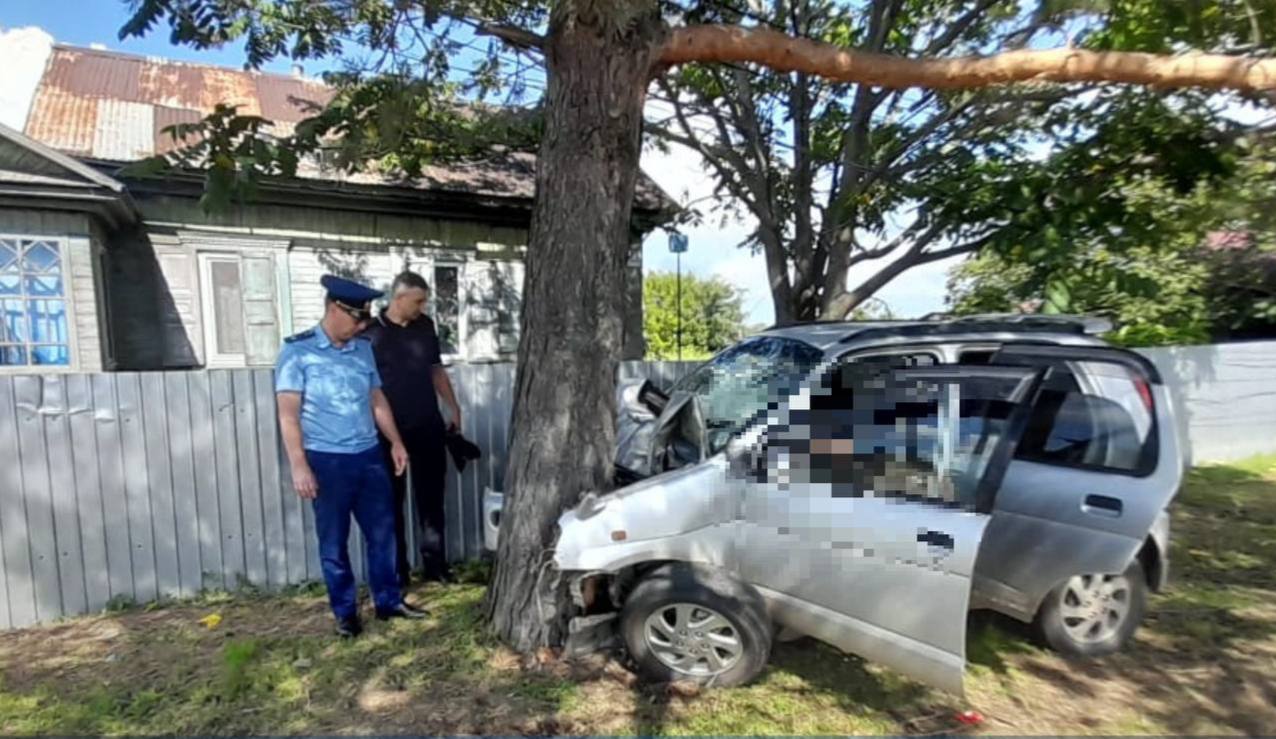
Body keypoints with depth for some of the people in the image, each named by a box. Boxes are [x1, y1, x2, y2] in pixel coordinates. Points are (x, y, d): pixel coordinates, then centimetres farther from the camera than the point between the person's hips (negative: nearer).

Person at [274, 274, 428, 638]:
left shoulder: (363, 348, 8)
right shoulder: (297, 351, -8)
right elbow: (288, 414, -10)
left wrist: (396, 443, 11)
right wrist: (299, 466, -16)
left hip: (369, 457, 5)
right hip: (327, 461, -5)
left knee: (382, 532, 11)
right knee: (334, 542, 8)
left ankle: (389, 601, 26)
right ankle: (345, 612, 23)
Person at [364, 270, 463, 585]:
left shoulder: (425, 326, 6)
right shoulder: (371, 332, -8)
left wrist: (454, 408, 13)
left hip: (428, 425, 4)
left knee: (432, 497, 10)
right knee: (392, 501, 7)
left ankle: (435, 564, 22)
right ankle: (397, 571, 19)